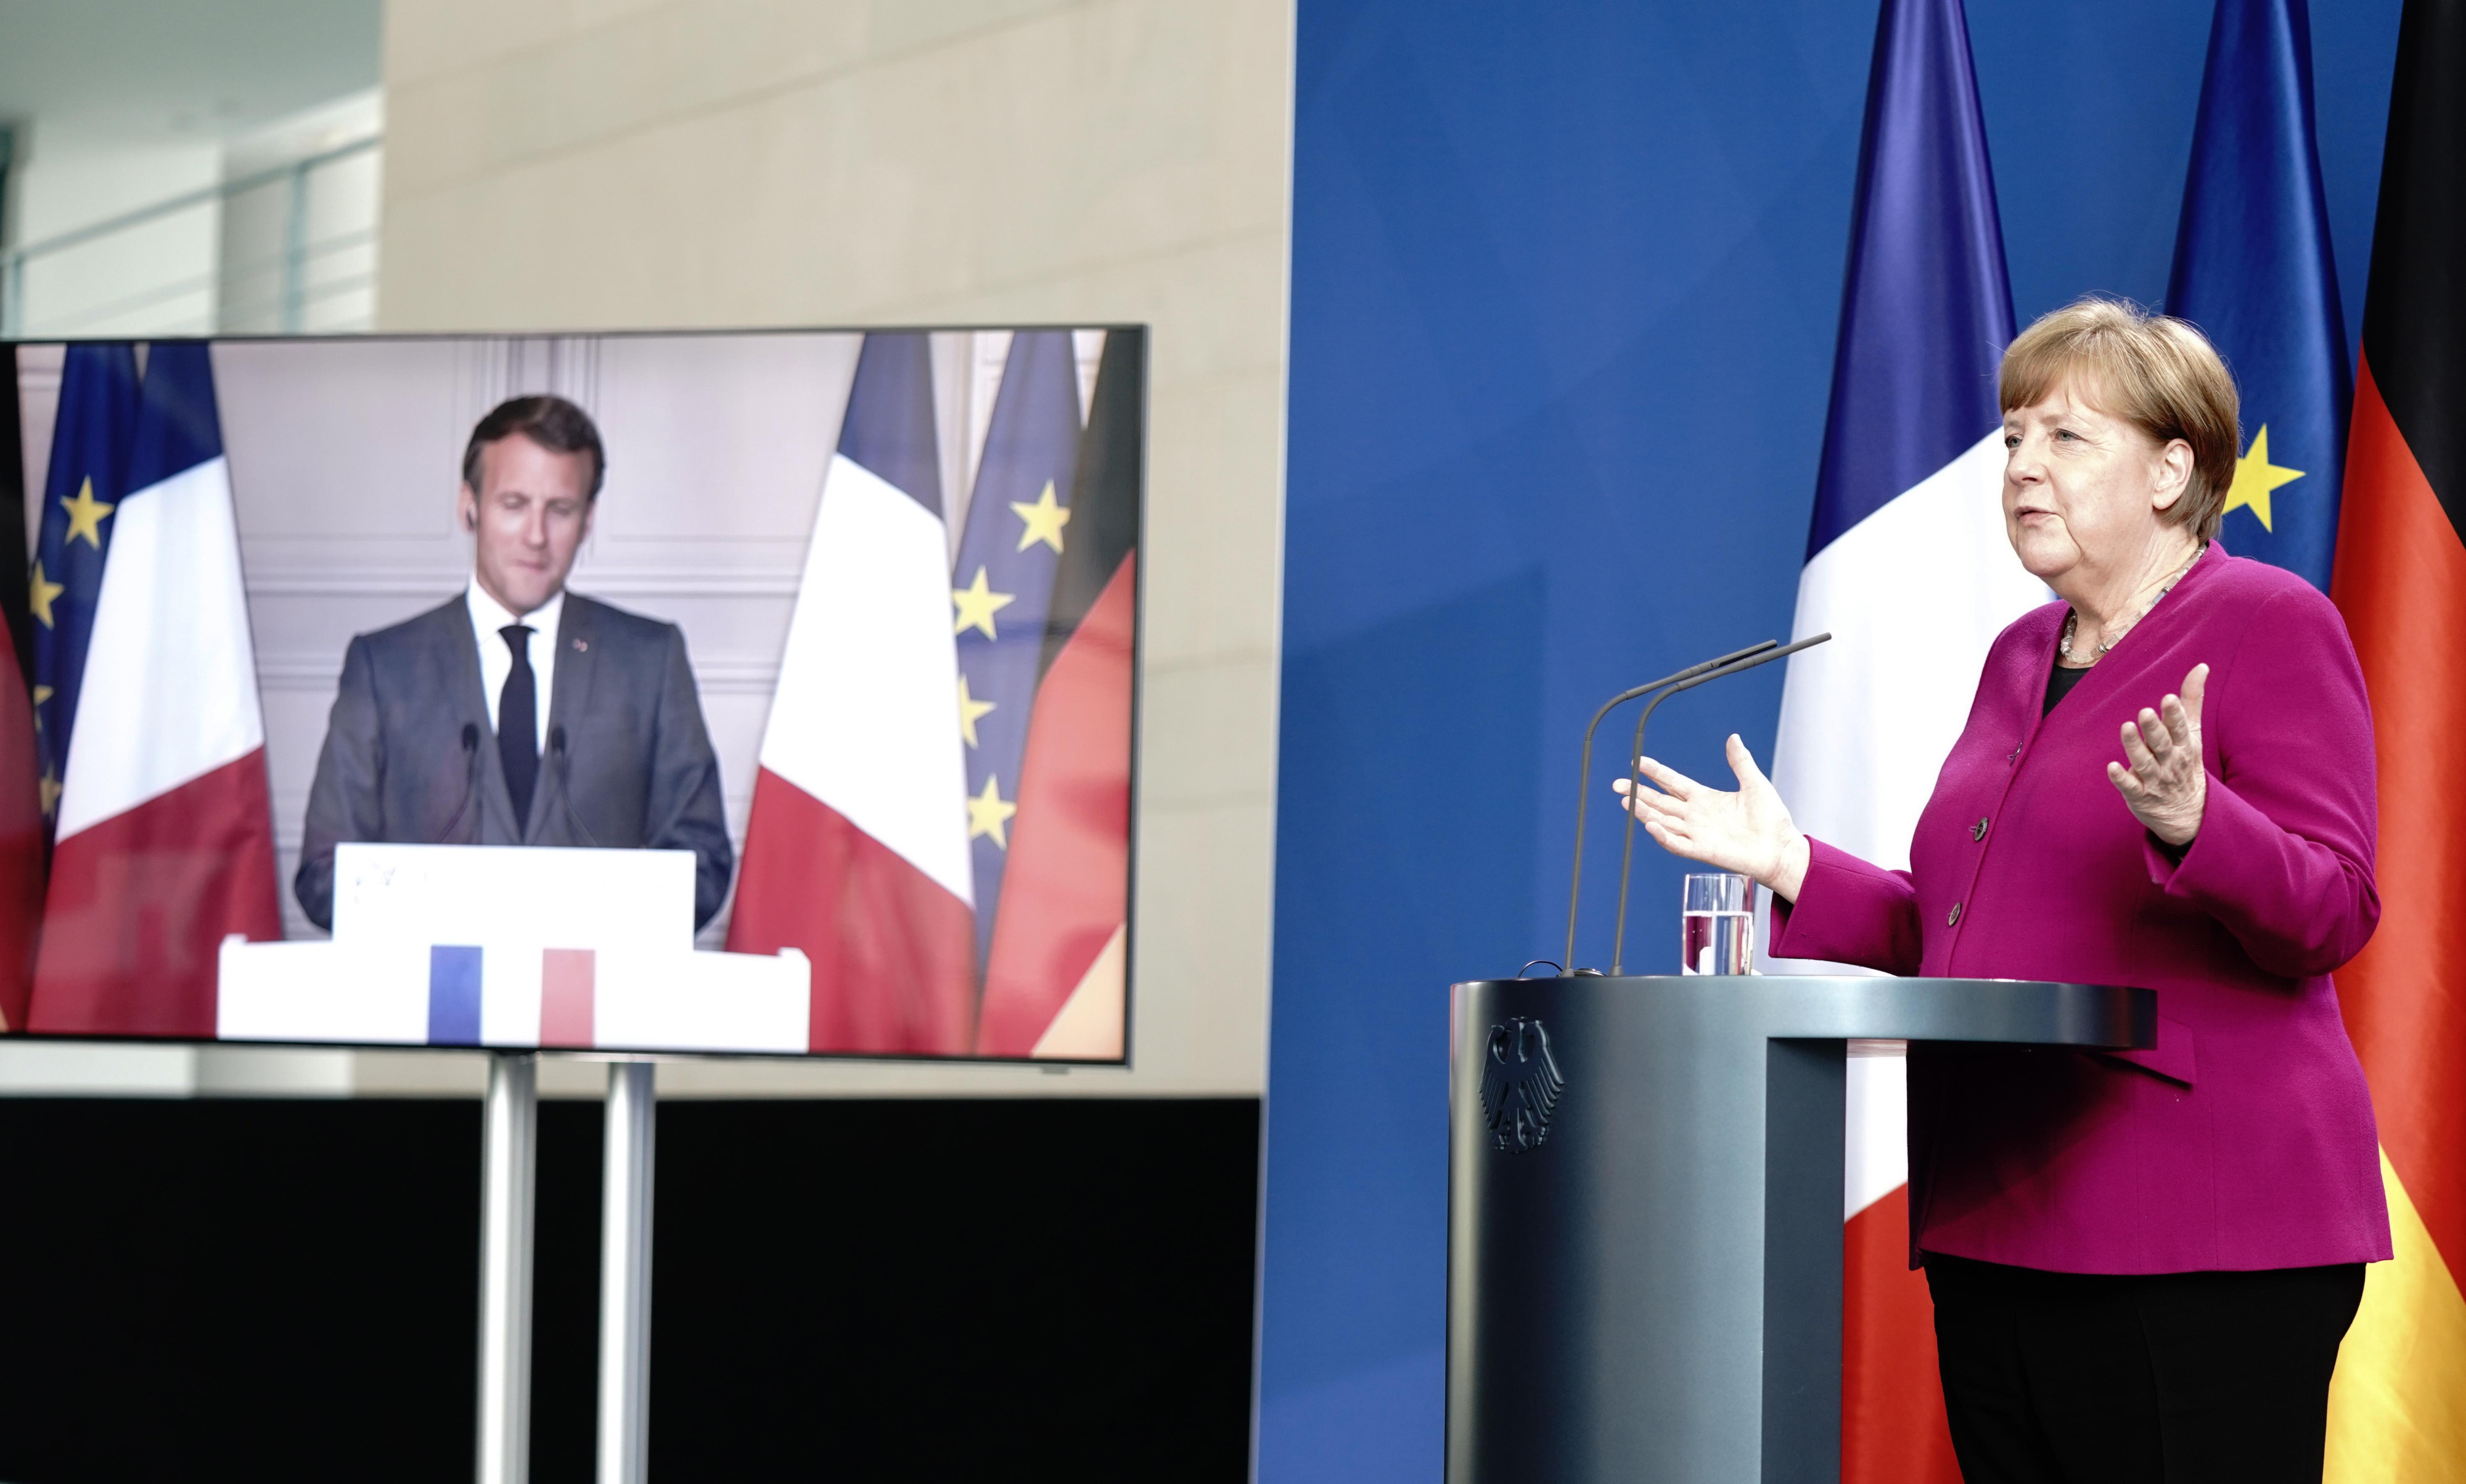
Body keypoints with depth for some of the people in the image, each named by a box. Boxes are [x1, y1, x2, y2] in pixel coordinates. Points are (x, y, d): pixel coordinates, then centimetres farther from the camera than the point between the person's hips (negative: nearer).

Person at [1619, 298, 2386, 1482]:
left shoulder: (2270, 625, -3)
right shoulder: (2021, 656, 21)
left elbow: (2330, 916, -12)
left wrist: (2191, 823, -29)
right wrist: (1793, 867, 12)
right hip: (1998, 1233, 8)